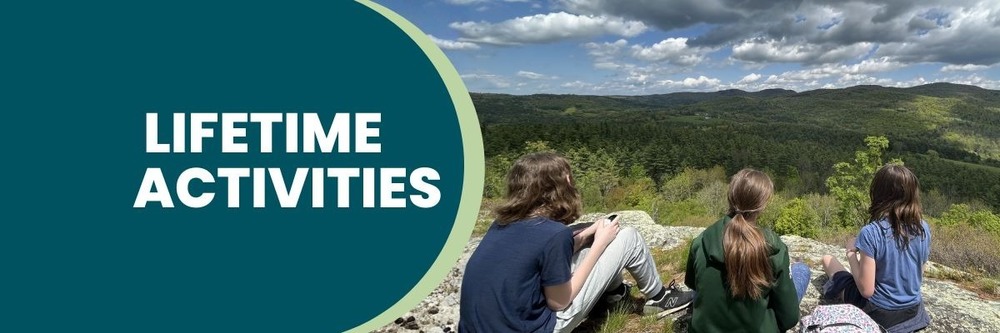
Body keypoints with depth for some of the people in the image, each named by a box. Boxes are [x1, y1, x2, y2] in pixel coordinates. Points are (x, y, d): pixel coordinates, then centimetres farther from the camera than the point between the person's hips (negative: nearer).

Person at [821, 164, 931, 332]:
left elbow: (866, 290, -23)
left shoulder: (871, 233, -27)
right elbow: (918, 276, 5)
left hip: (880, 314, -5)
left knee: (828, 259, 13)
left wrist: (851, 253, -12)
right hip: (913, 310, 6)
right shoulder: (923, 228, -9)